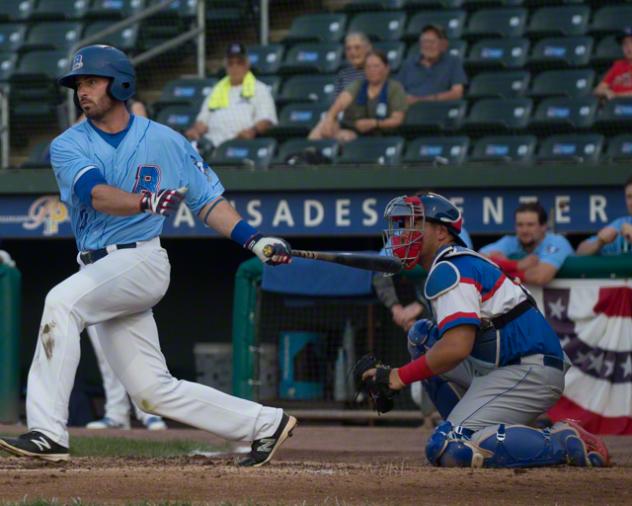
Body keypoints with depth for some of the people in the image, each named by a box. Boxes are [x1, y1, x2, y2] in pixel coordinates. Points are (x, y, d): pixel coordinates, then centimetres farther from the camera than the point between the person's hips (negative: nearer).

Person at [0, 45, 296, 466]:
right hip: (100, 272, 4)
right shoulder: (68, 146, 4)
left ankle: (48, 433, -34)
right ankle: (265, 424, 16)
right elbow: (97, 194, -16)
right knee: (153, 390, 3)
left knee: (63, 301, -30)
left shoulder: (166, 142, 2)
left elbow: (208, 201, 8)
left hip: (142, 261, -4)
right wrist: (146, 202, -36)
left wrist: (254, 240, -6)